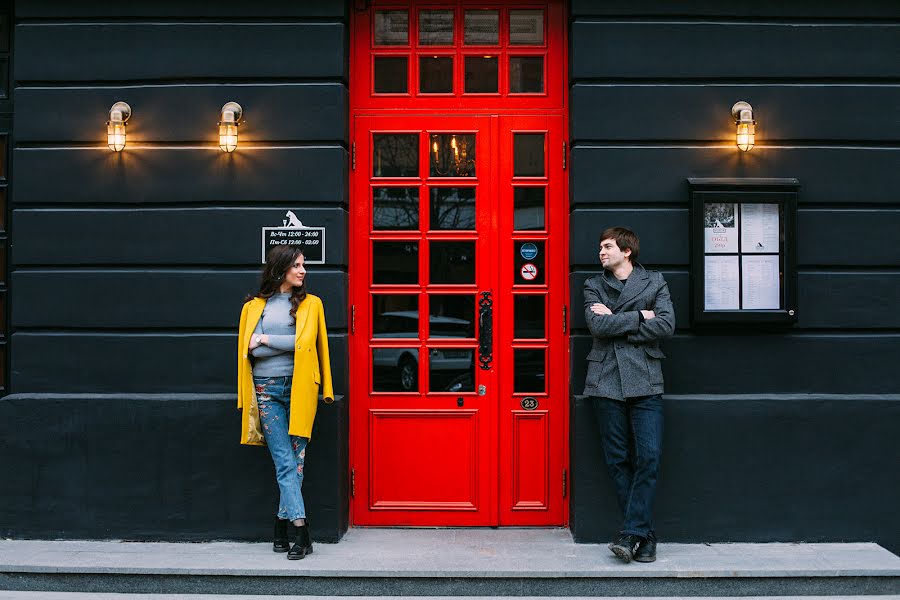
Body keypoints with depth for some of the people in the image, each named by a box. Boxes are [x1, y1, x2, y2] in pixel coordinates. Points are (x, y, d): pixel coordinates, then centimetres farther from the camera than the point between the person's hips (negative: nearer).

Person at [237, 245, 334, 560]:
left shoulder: (310, 304, 8)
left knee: (296, 460, -1)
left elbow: (305, 342, -6)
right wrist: (287, 344, -6)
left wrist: (267, 340, -3)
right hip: (267, 390, 0)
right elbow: (250, 350, 3)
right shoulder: (254, 306, 10)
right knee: (285, 462, -6)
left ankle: (282, 524, 11)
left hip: (299, 389, 0)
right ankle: (301, 530, -8)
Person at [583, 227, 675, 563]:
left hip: (644, 380, -1)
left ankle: (631, 532, -4)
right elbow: (597, 326, -6)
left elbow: (666, 326, -6)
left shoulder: (654, 283, 10)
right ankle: (644, 536, 9)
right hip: (606, 381, 1)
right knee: (617, 460, 1)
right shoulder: (594, 286, 12)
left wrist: (615, 322, -6)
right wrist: (639, 317, -7)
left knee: (649, 457, -10)